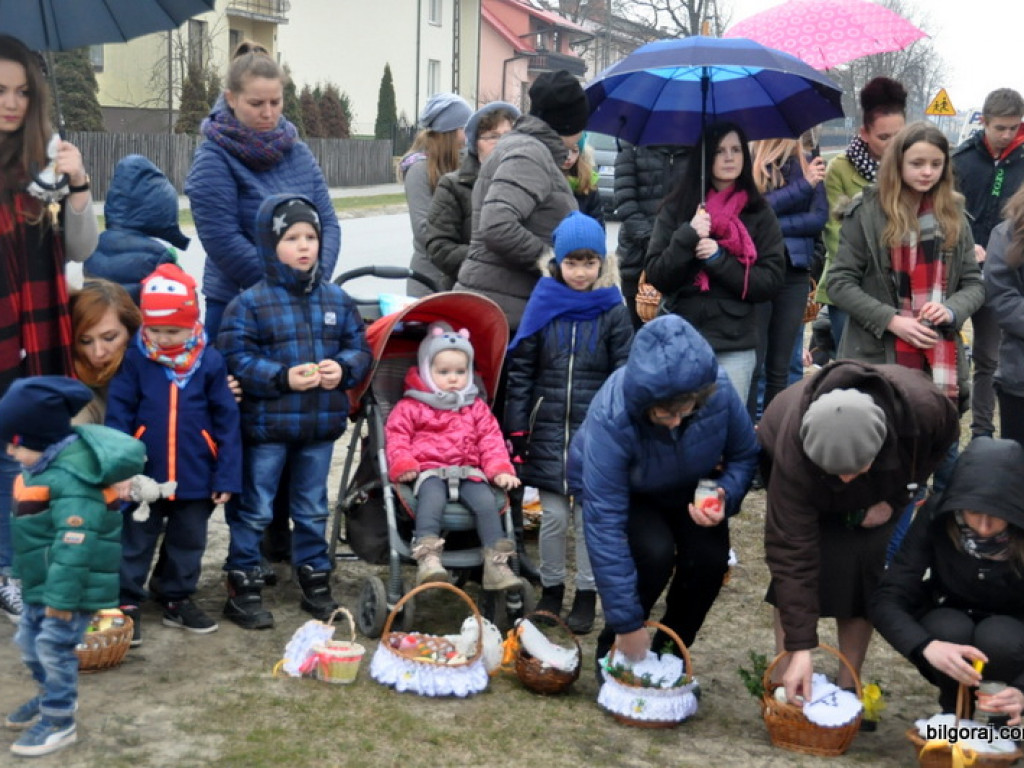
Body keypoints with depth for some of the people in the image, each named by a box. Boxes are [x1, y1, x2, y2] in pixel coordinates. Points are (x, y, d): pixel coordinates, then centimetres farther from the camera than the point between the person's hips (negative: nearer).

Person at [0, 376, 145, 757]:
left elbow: (74, 544, -31)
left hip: (69, 588, -10)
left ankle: (59, 722, 16)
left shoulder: (71, 479, -29)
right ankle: (50, 696, 45)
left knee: (53, 649, 0)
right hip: (41, 585, 10)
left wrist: (61, 596, -28)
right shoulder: (43, 467, 4)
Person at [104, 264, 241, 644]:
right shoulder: (134, 360, -10)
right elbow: (118, 417, -6)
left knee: (188, 543, 17)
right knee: (135, 543, 11)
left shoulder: (210, 363, -8)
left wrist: (227, 477, -6)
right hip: (144, 476, -1)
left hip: (196, 478, 2)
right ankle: (127, 603, 22)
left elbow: (227, 423, -4)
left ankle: (178, 600, 34)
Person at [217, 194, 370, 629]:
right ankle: (243, 586, 16)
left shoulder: (336, 299, 5)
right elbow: (234, 357, -13)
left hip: (321, 425, 4)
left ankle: (315, 582, 30)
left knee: (312, 508, 17)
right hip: (266, 424, -4)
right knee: (255, 510, 5)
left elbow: (359, 348, 10)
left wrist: (343, 368, -12)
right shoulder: (251, 303, -9)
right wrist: (282, 376, -21)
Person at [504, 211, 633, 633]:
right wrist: (516, 428, 0)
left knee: (590, 515, 4)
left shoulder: (613, 313, 1)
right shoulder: (542, 305, 2)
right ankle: (551, 590, 23)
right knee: (554, 515, 6)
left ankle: (586, 594, 18)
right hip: (548, 429, 1)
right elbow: (520, 370, 3)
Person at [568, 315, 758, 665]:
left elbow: (744, 455, -9)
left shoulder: (719, 390, -30)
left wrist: (726, 496, -33)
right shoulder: (610, 416, -39)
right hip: (626, 492, -3)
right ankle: (612, 649, -2)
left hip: (688, 490, 3)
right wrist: (627, 623, -35)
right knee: (655, 551, -29)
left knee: (709, 556, -21)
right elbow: (604, 522, -36)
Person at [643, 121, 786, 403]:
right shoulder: (676, 208, 6)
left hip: (734, 346, 0)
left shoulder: (759, 213, 6)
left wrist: (720, 259, -12)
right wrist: (686, 238, -13)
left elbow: (771, 281, 0)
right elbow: (656, 275, 2)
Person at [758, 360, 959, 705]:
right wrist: (800, 647, -39)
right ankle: (786, 686, -8)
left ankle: (847, 689, -1)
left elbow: (944, 439, -12)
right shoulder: (794, 452, -43)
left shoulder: (922, 406, -39)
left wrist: (896, 499, -18)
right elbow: (791, 551, -39)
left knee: (868, 572, -13)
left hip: (879, 487, 2)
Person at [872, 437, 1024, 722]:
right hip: (948, 625, 0)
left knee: (998, 638, -34)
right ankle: (953, 711, -2)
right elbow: (886, 600, -29)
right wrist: (927, 646, -49)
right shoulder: (936, 518, -25)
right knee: (950, 629, -33)